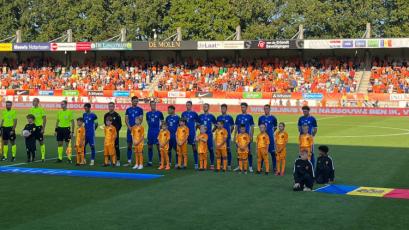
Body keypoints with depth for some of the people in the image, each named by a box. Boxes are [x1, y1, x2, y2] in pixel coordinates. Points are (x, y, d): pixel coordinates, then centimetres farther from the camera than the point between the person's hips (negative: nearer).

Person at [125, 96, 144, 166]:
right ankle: (129, 161, 10)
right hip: (130, 129, 3)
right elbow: (126, 120, 6)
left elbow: (141, 119, -4)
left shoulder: (140, 109, 3)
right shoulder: (128, 110, 11)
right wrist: (130, 127, -8)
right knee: (129, 145, 5)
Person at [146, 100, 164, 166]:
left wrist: (160, 128, -2)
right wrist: (150, 128, 11)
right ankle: (149, 161, 13)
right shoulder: (148, 113, 8)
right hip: (150, 131, 4)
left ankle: (161, 161, 1)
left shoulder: (159, 113, -2)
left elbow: (162, 122, 4)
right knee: (150, 146, 6)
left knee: (158, 146, -4)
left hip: (157, 131, -4)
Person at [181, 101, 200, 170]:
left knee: (194, 146, -2)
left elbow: (198, 122, 3)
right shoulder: (183, 113, 9)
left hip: (192, 132, -4)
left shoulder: (194, 113, -1)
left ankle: (196, 164, 0)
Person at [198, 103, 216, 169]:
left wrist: (212, 131, 2)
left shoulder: (211, 116, 1)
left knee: (211, 149, -2)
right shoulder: (200, 116, 8)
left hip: (209, 135, -2)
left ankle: (212, 164, 2)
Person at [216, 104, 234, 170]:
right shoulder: (219, 117, 8)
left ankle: (229, 165, 2)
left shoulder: (229, 117, 0)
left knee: (228, 150, -2)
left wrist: (229, 133, 2)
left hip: (227, 136, -3)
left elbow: (232, 127, 6)